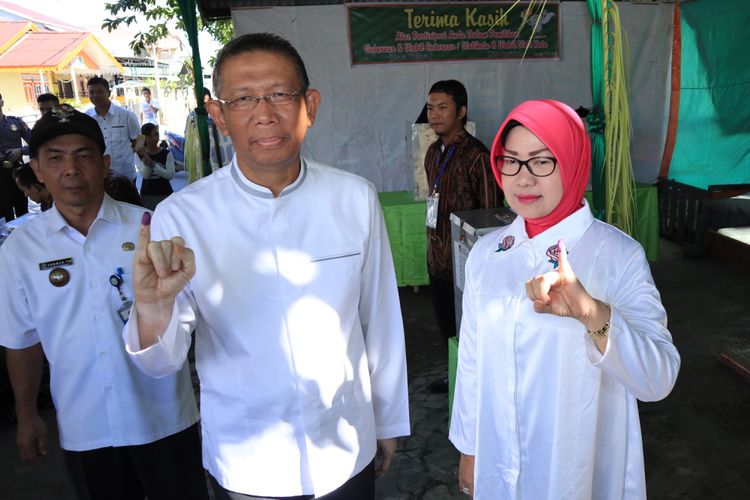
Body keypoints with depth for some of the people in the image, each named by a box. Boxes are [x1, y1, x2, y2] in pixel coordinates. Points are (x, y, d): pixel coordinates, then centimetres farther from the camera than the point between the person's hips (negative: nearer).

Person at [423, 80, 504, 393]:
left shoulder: (476, 156, -17)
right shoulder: (433, 152, 7)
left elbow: (491, 215, -15)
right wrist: (433, 245, 15)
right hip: (437, 256, 8)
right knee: (446, 323, 20)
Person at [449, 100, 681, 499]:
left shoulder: (620, 255, -15)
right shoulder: (486, 252, -4)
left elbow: (659, 379, -22)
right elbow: (472, 359, 2)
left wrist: (593, 314, -39)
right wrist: (468, 450, 9)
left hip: (582, 466, -2)